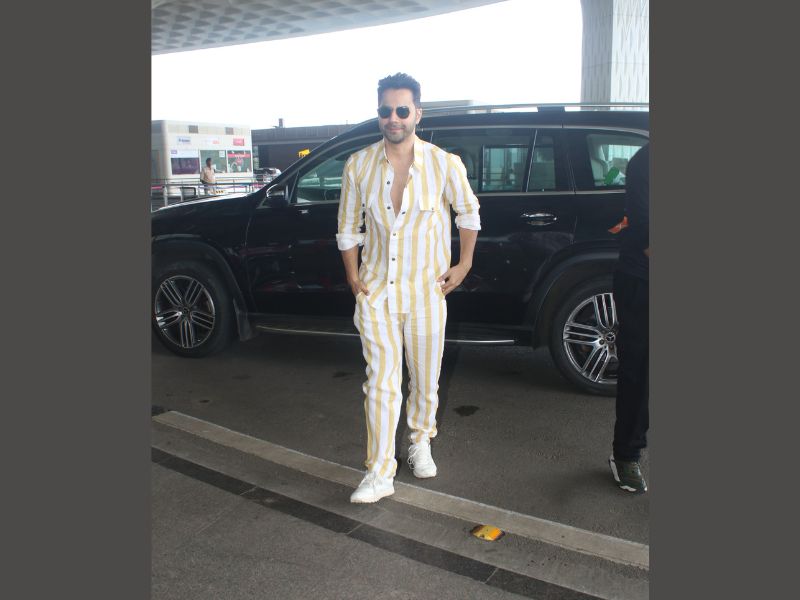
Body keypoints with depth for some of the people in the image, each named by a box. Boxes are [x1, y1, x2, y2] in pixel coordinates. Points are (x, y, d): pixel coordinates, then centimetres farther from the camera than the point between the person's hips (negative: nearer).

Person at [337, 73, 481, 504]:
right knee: (381, 382, -1)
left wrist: (464, 264, 4)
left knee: (425, 380, 13)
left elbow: (468, 214, 9)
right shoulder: (358, 166, -2)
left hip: (426, 290, 0)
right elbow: (347, 228, 8)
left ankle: (420, 440, 40)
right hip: (375, 291, 0)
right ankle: (379, 474, 9)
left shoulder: (445, 164, -7)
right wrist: (353, 277, 2)